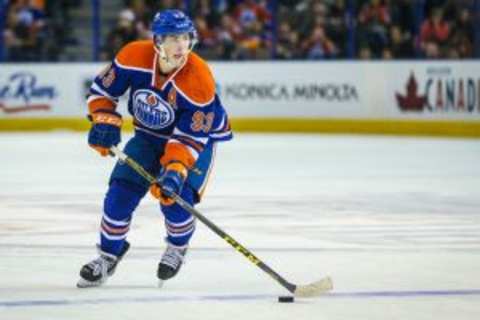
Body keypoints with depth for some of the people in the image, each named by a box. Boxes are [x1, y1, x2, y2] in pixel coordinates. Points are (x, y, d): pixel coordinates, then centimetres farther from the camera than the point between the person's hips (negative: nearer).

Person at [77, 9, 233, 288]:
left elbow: (190, 137, -30)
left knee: (174, 196, -22)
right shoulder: (133, 57, -23)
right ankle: (109, 255, 16)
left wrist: (175, 170, -41)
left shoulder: (200, 80, -33)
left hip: (199, 134, -4)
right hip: (149, 135, 4)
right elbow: (103, 89, -6)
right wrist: (105, 122, -20)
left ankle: (178, 247, 12)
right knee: (121, 192, -8)